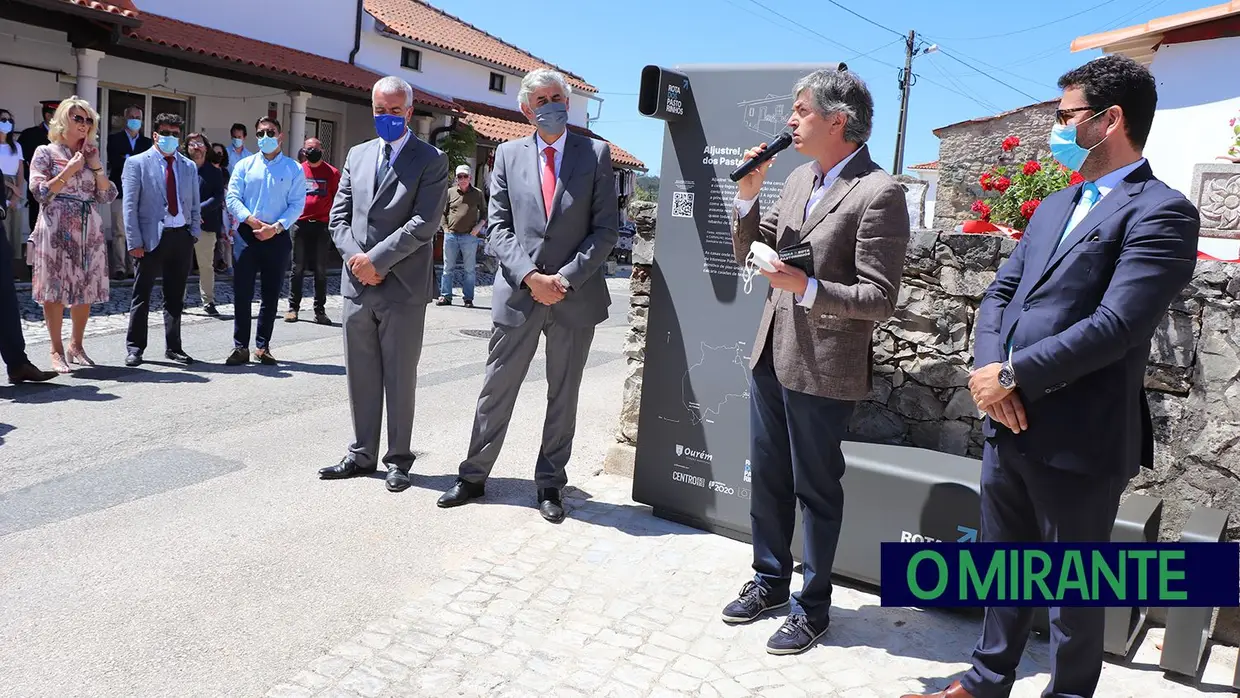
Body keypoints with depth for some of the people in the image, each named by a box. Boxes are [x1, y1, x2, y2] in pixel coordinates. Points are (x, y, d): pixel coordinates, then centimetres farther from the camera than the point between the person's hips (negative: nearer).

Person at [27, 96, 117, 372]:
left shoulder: (90, 155, 15)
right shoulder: (45, 152, 2)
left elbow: (108, 196, 8)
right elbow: (40, 192, -7)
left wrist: (96, 166, -2)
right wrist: (70, 170, -11)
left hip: (89, 230, 4)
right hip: (56, 230, -4)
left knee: (86, 289, 5)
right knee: (54, 289, -2)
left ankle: (76, 345, 19)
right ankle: (57, 350, 6)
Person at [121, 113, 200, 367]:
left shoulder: (189, 166, 12)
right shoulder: (137, 163, 0)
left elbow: (195, 205, 15)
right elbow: (130, 206, -4)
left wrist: (194, 235, 4)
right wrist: (134, 242, -10)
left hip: (181, 237, 4)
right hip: (151, 238, -4)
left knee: (175, 298, 11)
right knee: (142, 296, 4)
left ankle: (173, 348, 20)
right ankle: (135, 348, 13)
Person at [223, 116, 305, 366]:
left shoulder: (294, 169, 4)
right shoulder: (244, 165, 9)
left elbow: (297, 204, -2)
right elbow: (232, 197, 2)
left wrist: (276, 227, -15)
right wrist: (251, 220, -14)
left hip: (277, 236, 0)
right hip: (246, 234, 1)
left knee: (271, 294, 6)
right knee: (242, 292, 0)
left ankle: (263, 346, 16)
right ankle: (240, 347, 8)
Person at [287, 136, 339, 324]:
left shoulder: (332, 173, 3)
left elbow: (337, 200, 3)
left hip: (322, 226, -1)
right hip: (300, 224, 1)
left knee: (320, 270, 4)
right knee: (297, 268, 6)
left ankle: (320, 310, 10)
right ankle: (293, 307, 13)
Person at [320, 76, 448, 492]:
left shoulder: (431, 160, -2)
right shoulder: (357, 155, 14)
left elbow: (423, 224, -12)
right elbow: (339, 216, 11)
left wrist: (376, 259, -14)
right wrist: (355, 258, -5)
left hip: (402, 286, -5)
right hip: (357, 285, 5)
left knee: (400, 377, 4)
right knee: (361, 376, 11)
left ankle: (398, 460, 15)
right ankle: (362, 455, 23)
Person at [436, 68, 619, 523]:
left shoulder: (596, 154, 2)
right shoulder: (508, 155, 6)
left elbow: (606, 228, -3)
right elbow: (498, 226, 2)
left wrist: (566, 278, -13)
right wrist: (530, 277, -12)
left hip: (575, 296, 0)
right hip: (518, 293, 1)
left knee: (563, 396, 10)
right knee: (496, 389, 8)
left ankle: (550, 485, 22)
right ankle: (473, 477, 22)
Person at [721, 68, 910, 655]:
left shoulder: (879, 194, -15)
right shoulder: (798, 178, 9)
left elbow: (879, 299, -17)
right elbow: (748, 254, 12)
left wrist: (807, 288, -28)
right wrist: (748, 194, -3)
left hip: (822, 368, -7)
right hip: (771, 355, 7)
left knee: (816, 490, 7)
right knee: (767, 477, 18)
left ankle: (812, 607, 25)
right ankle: (770, 580, 37)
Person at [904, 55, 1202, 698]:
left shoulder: (1161, 212, -11)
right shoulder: (1052, 207, 15)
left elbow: (1115, 325, -21)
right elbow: (1000, 293, 12)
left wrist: (1015, 376, -17)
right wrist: (987, 365, -7)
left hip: (1078, 440, -7)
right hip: (1007, 424, 8)